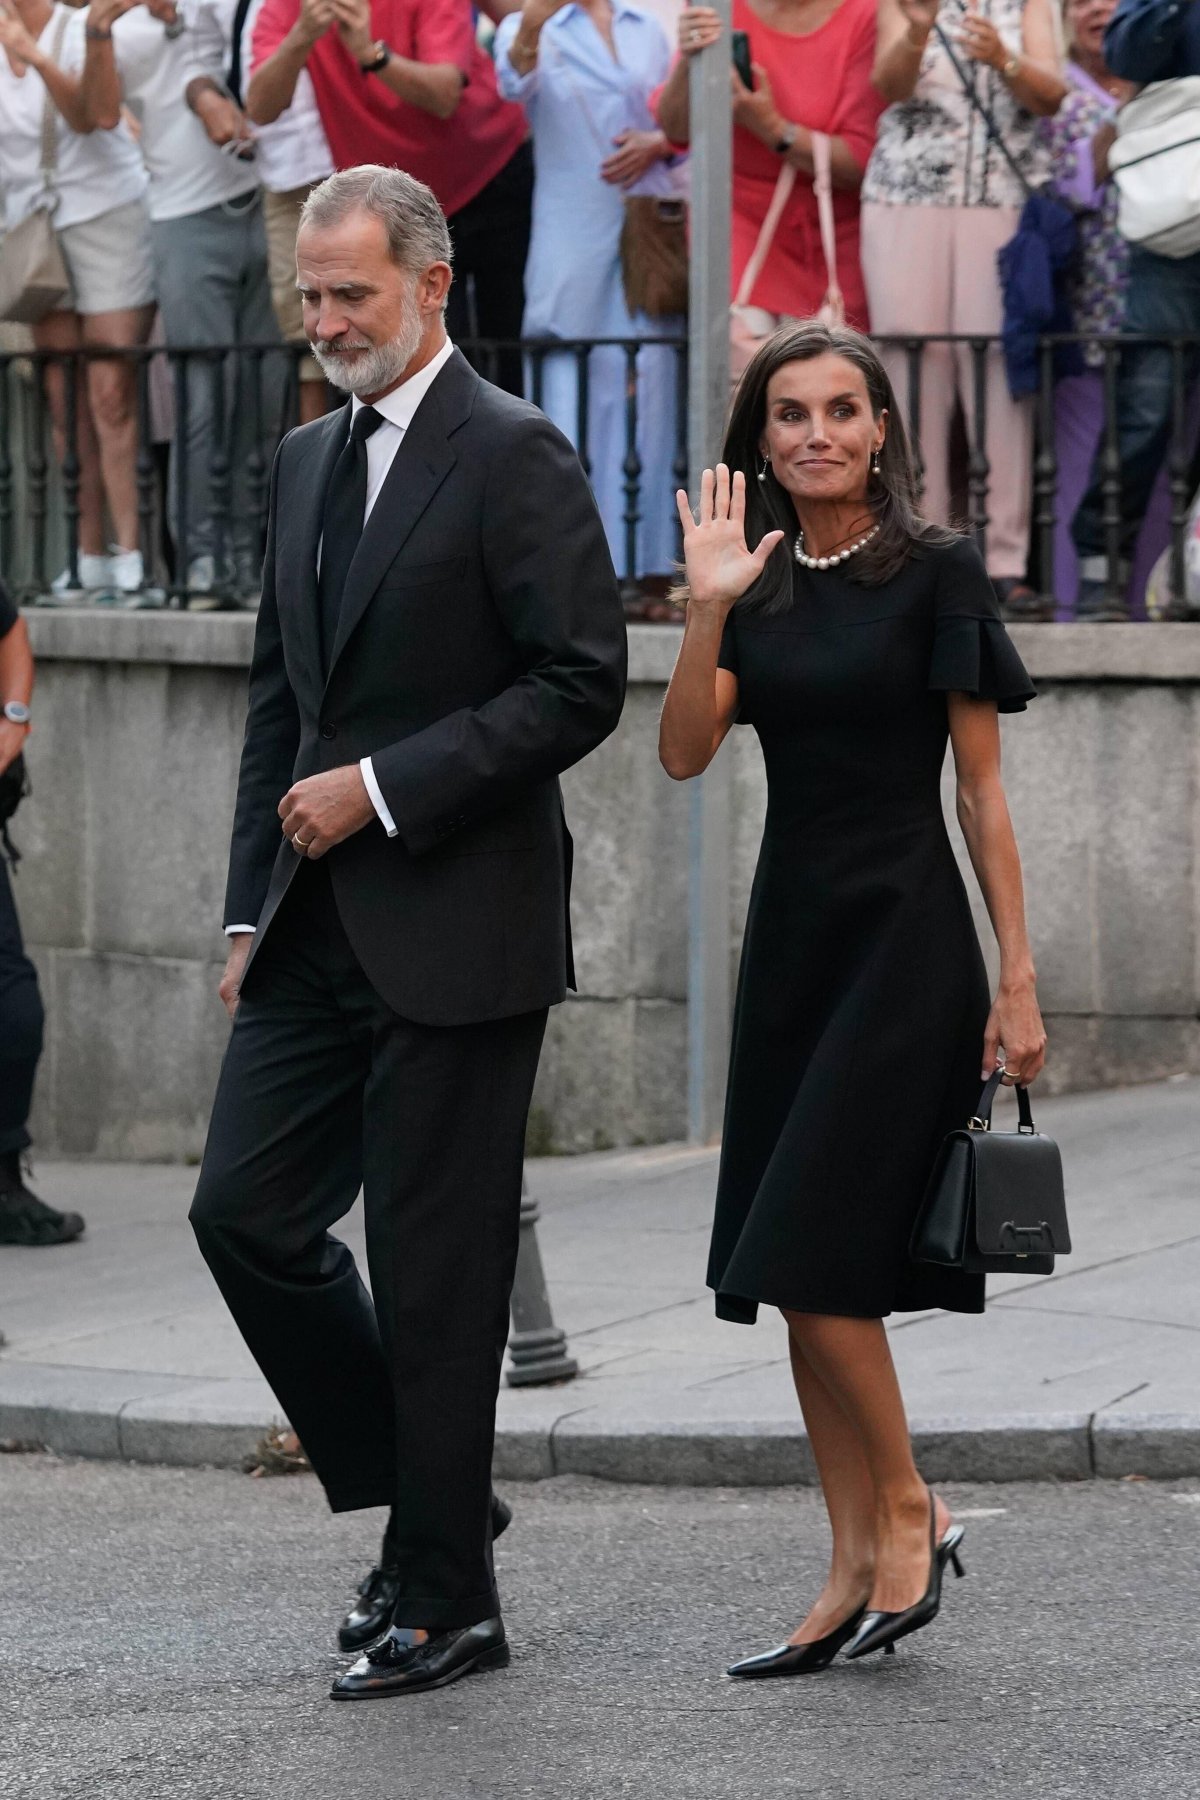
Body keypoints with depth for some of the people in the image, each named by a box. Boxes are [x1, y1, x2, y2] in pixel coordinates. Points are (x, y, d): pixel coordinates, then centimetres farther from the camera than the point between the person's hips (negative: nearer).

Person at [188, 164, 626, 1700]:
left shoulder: (514, 456, -9)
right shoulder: (305, 462, 15)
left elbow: (582, 684, -14)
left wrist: (384, 788, -16)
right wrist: (251, 911, 14)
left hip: (455, 926, -7)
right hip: (320, 929, 7)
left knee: (435, 1268, -2)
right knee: (244, 1213, 3)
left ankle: (446, 1602, 8)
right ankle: (422, 1495, 20)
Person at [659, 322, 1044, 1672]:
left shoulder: (934, 574, -5)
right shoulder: (756, 585, 8)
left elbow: (982, 790, -5)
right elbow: (683, 753, -5)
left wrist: (1017, 981, -8)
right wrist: (709, 608, -19)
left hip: (903, 938, -6)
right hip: (792, 932, 6)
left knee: (809, 1253, -12)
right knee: (797, 1277, 6)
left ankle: (910, 1512, 7)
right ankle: (856, 1572, 12)